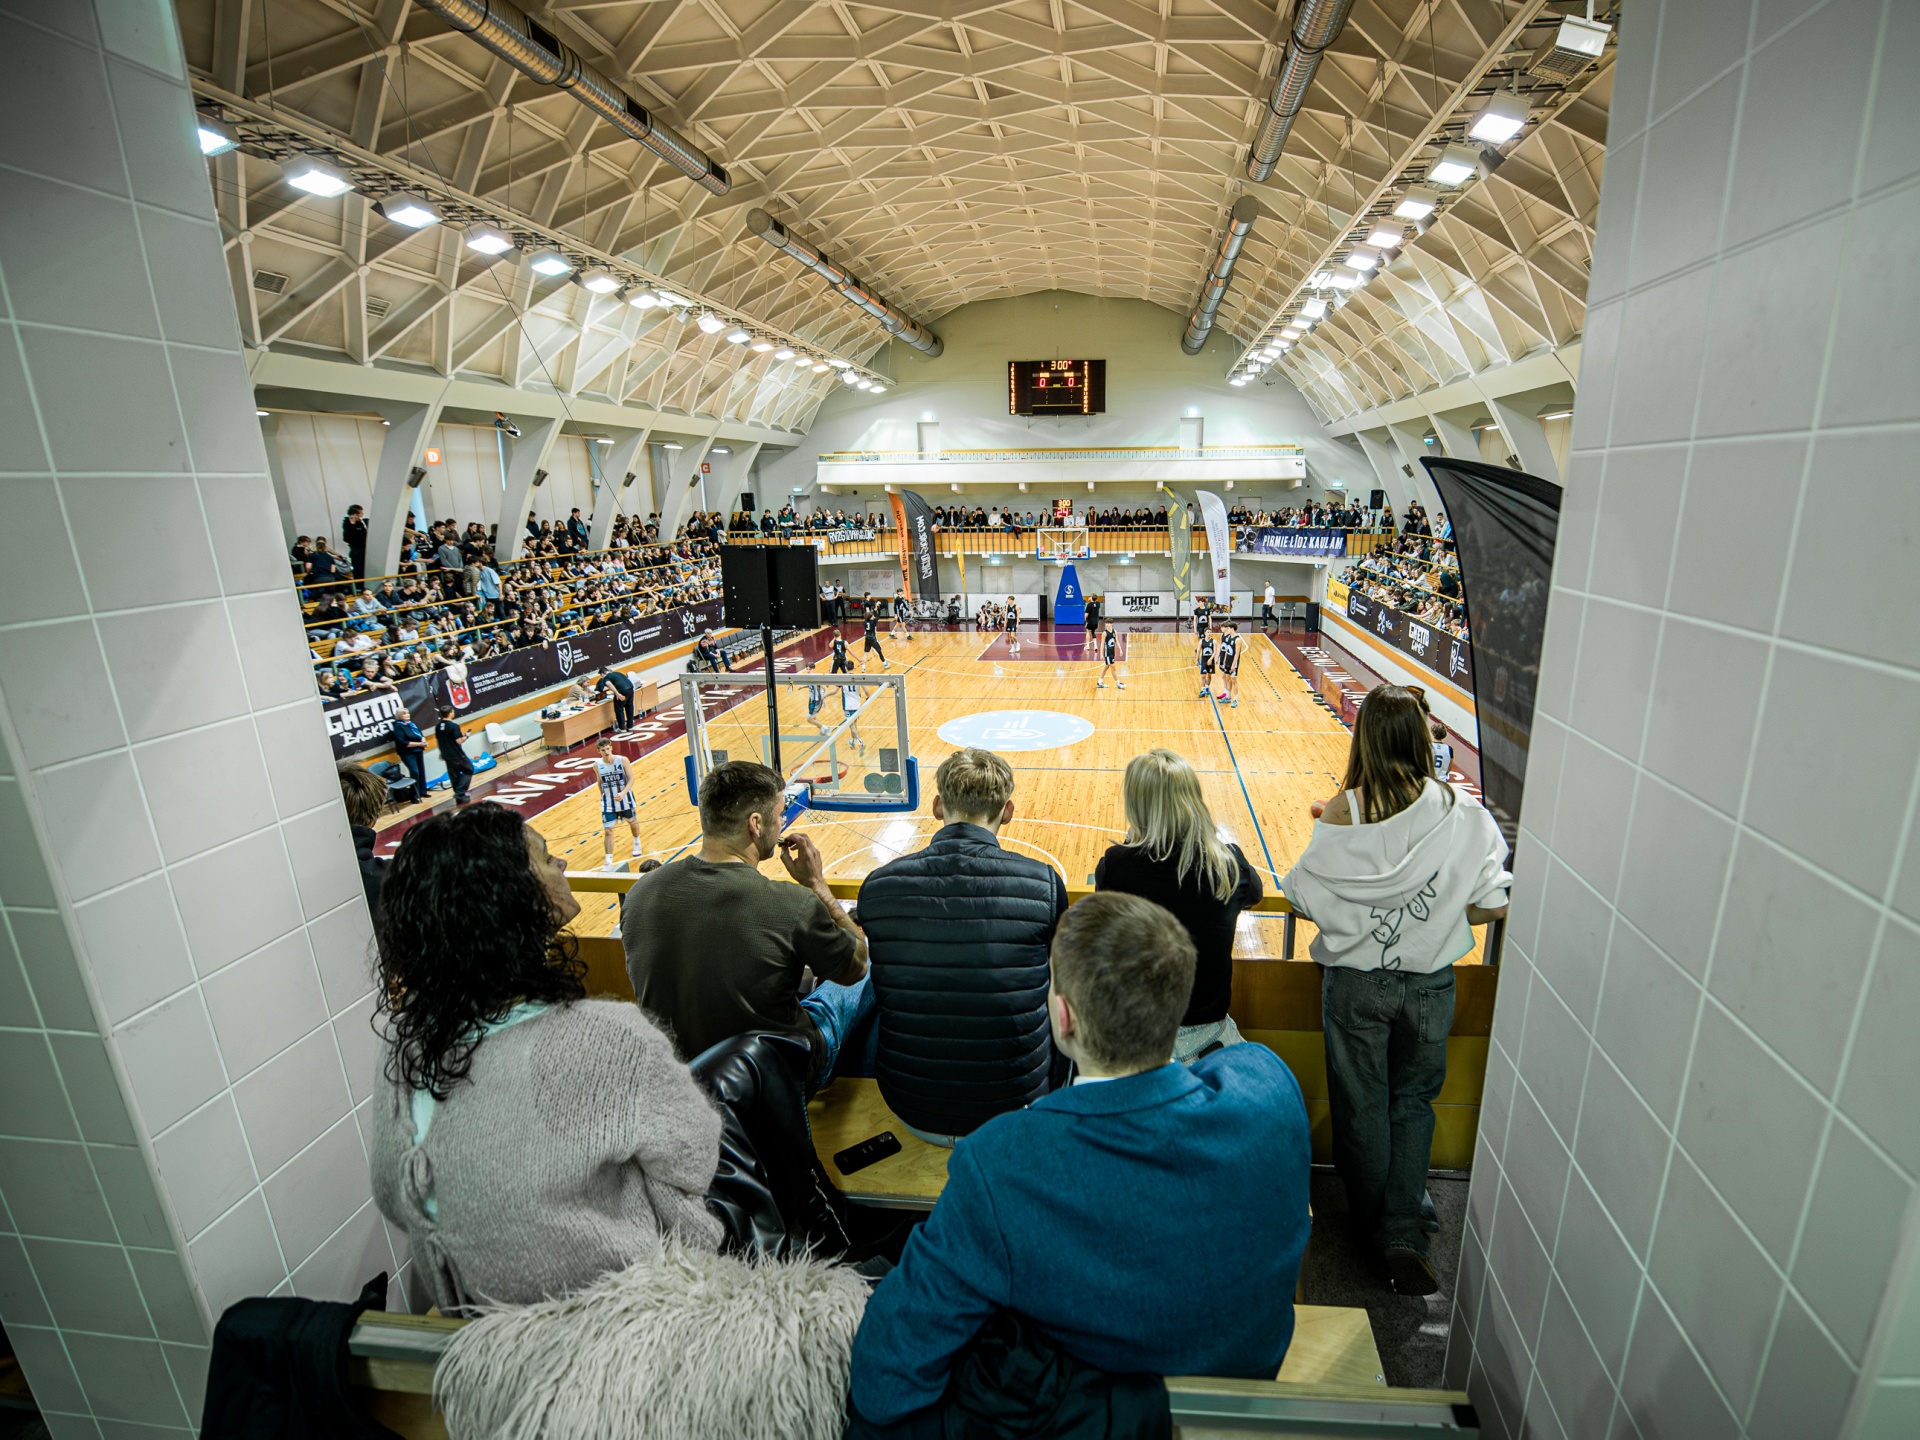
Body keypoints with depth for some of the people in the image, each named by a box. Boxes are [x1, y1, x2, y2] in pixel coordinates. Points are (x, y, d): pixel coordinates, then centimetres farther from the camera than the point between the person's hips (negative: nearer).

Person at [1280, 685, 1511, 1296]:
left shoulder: (1344, 811, -18)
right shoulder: (1462, 810, -12)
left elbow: (1304, 902, -14)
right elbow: (1492, 906, -8)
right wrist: (1438, 911, 11)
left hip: (1355, 982, -2)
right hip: (1430, 984, 2)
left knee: (1361, 1105, 18)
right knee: (1413, 1101, 22)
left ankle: (1374, 1224, 35)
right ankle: (1403, 1233, 18)